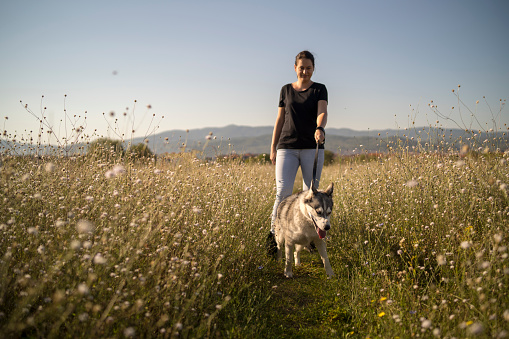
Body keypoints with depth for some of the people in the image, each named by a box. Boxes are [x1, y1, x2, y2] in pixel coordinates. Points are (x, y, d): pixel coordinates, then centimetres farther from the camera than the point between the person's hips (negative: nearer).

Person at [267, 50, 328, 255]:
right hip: (287, 147, 1)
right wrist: (273, 148, 8)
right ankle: (273, 234, -4)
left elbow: (322, 112, -12)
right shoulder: (286, 90, 13)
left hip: (312, 147, 0)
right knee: (283, 191, -11)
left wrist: (320, 128, -34)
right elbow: (279, 120, 13)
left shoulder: (320, 89, 6)